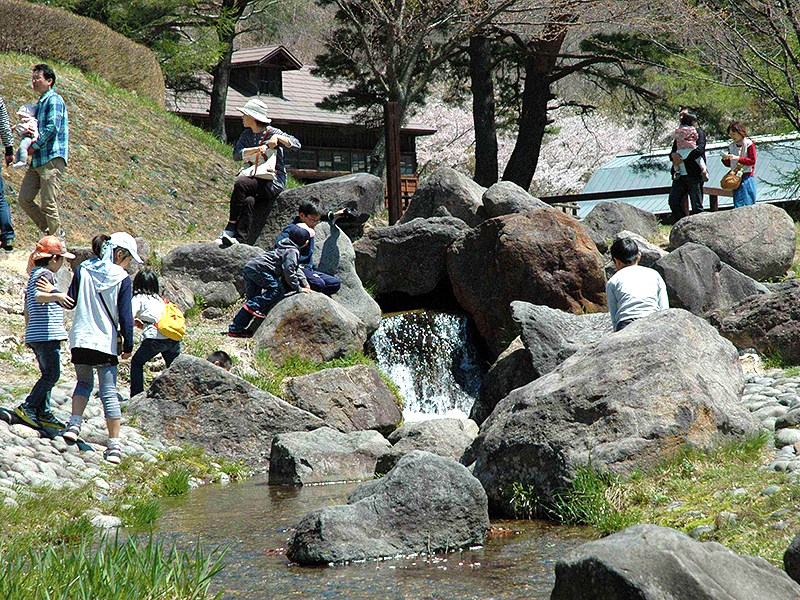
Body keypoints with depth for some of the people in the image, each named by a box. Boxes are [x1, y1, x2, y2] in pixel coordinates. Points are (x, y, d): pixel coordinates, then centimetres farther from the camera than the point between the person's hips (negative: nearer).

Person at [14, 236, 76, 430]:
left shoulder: (34, 275, 20)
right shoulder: (45, 274, -10)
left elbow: (27, 311, 25)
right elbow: (39, 296, -30)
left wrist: (28, 333, 31)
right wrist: (57, 296, -47)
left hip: (36, 334, 10)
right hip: (47, 334, -10)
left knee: (48, 374, 13)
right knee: (52, 375, -10)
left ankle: (44, 413, 14)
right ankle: (27, 407, -11)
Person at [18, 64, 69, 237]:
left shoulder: (54, 100, -7)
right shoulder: (40, 103, 23)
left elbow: (52, 128, -17)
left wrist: (34, 147, -13)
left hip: (52, 159, -10)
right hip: (37, 161, 10)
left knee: (48, 204, -10)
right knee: (24, 199, 5)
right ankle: (52, 230, 14)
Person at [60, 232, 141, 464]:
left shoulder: (83, 270, 2)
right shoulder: (122, 278, -6)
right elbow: (125, 316, -7)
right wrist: (128, 345, 1)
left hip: (80, 339, 3)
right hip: (106, 342, -3)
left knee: (84, 382, 23)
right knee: (109, 393, 3)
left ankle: (75, 423, 3)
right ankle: (114, 445, 1)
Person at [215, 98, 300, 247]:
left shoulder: (273, 133, -2)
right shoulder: (246, 134, 14)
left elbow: (296, 144, -12)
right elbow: (236, 154, 0)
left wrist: (277, 138, -24)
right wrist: (257, 149, -14)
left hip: (274, 181, -5)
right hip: (256, 180, 5)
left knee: (241, 184, -30)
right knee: (249, 201, -29)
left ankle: (230, 228, -25)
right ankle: (241, 239, -36)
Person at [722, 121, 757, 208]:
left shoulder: (749, 144, -4)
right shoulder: (732, 146, 13)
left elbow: (752, 161, -10)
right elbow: (729, 164, 18)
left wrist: (737, 158, -18)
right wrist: (725, 159, -5)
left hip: (747, 178, -6)